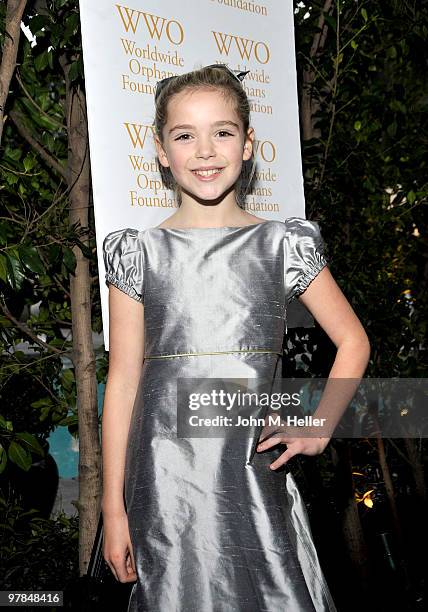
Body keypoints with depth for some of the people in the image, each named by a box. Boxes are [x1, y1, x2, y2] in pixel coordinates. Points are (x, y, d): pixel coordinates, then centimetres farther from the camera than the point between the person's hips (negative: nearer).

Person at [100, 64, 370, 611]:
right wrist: (114, 507, 2)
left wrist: (318, 427, -3)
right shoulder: (139, 253, 2)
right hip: (165, 482, 0)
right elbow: (123, 381, 2)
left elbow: (353, 341, 11)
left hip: (256, 474, 0)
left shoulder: (283, 245, 2)